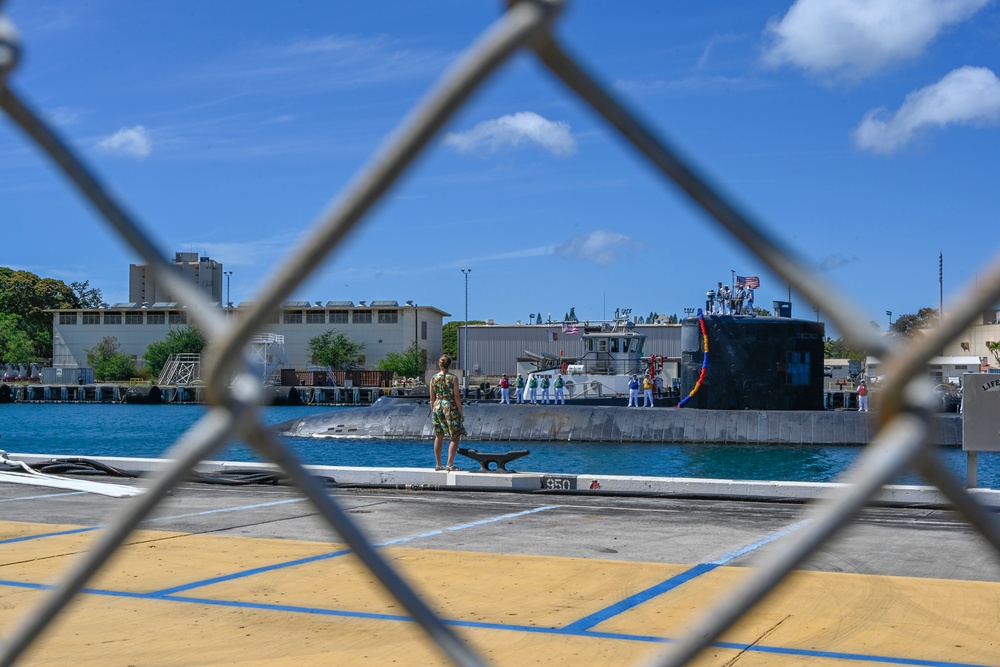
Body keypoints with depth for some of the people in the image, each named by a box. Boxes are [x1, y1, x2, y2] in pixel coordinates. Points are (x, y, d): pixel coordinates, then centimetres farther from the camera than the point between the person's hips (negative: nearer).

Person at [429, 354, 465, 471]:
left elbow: (432, 399, 7)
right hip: (450, 408, -4)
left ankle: (438, 464, 17)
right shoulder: (453, 378, -7)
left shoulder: (433, 379, 3)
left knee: (439, 437, 14)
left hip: (437, 407, 5)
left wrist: (433, 412, 17)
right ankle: (450, 464, -4)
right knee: (455, 437, 3)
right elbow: (457, 397, -8)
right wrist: (461, 413, -2)